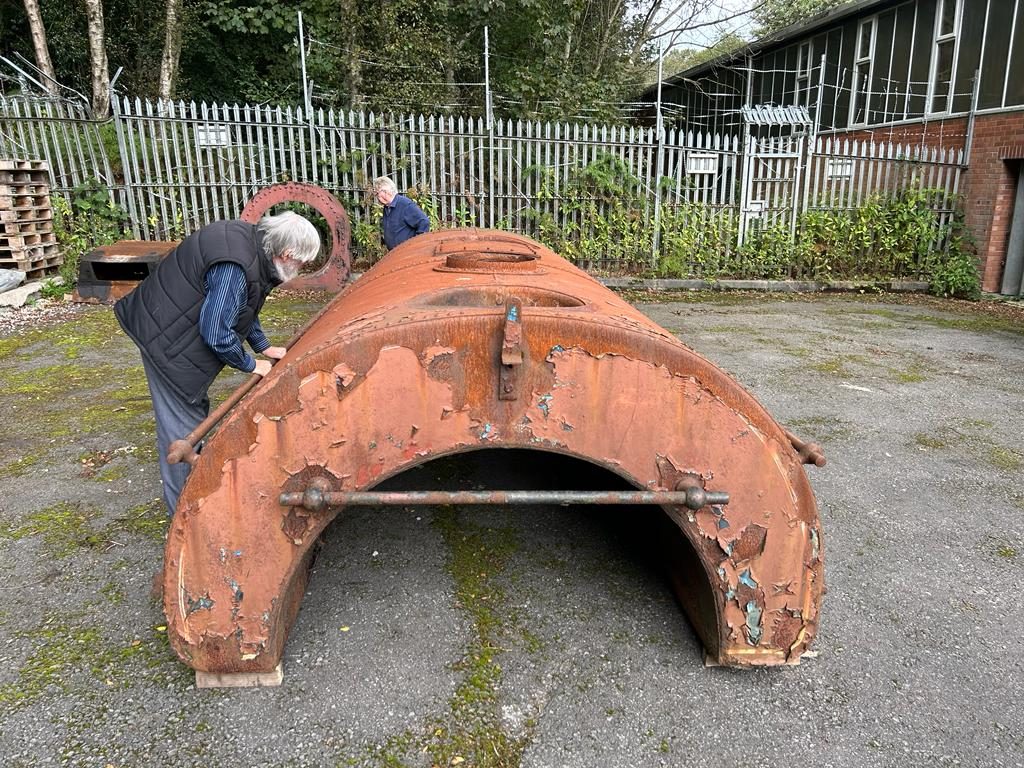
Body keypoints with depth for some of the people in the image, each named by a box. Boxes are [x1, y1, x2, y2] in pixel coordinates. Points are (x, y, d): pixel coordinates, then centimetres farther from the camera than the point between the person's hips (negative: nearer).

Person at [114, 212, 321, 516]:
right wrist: (250, 365, -14)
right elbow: (216, 333, -29)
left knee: (196, 411, 20)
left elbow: (244, 306, 12)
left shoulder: (253, 240, -2)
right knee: (182, 422, -2)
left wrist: (263, 347, 12)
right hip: (165, 337, -10)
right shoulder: (234, 268, -33)